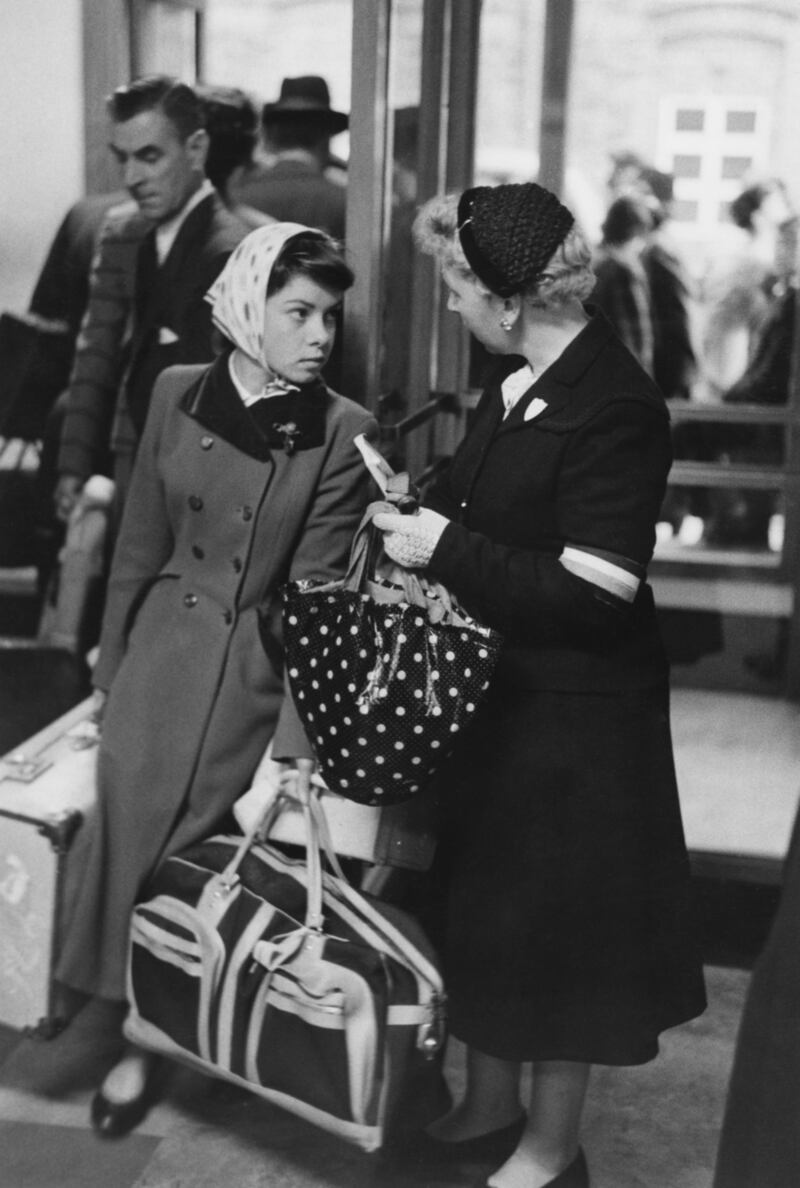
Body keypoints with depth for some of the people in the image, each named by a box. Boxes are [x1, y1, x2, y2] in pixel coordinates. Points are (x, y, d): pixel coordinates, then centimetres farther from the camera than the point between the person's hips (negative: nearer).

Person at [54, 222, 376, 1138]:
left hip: (256, 669, -2)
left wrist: (294, 735, -16)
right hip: (163, 650, 3)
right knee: (130, 834, 3)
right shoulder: (178, 394, -1)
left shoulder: (341, 431, -8)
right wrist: (111, 665, 9)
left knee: (200, 848, 4)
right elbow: (140, 544, 6)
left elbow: (316, 588, -11)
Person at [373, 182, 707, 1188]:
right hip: (496, 689, 8)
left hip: (575, 715, -8)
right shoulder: (518, 379, 2)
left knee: (554, 922, 8)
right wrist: (421, 513, 1)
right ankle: (489, 1106, 42)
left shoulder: (616, 408, -22)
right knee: (480, 903, 19)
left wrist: (448, 549, -22)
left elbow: (593, 595, -25)